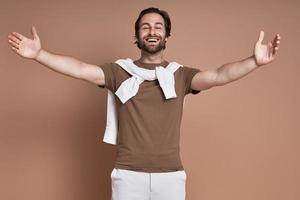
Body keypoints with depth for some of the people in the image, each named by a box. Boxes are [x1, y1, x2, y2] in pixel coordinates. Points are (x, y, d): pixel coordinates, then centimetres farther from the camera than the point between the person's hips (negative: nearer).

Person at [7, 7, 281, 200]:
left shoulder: (181, 75, 3)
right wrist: (39, 54, -20)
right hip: (128, 175, 0)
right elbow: (80, 69, -8)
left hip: (170, 175, 1)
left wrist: (254, 62, -28)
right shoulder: (119, 72, 3)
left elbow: (219, 76, -12)